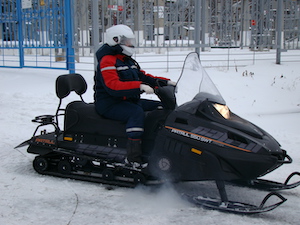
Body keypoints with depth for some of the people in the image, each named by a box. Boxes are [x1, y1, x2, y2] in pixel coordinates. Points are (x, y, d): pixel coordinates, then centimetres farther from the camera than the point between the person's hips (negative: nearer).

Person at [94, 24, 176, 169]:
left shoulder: (129, 62, 19)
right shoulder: (107, 61, -12)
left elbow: (143, 77, 18)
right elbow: (113, 86, -27)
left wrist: (165, 82, 3)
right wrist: (139, 86, -36)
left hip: (129, 101, 10)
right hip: (108, 104, -9)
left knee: (161, 107, -2)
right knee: (136, 112, -36)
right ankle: (133, 158, -38)